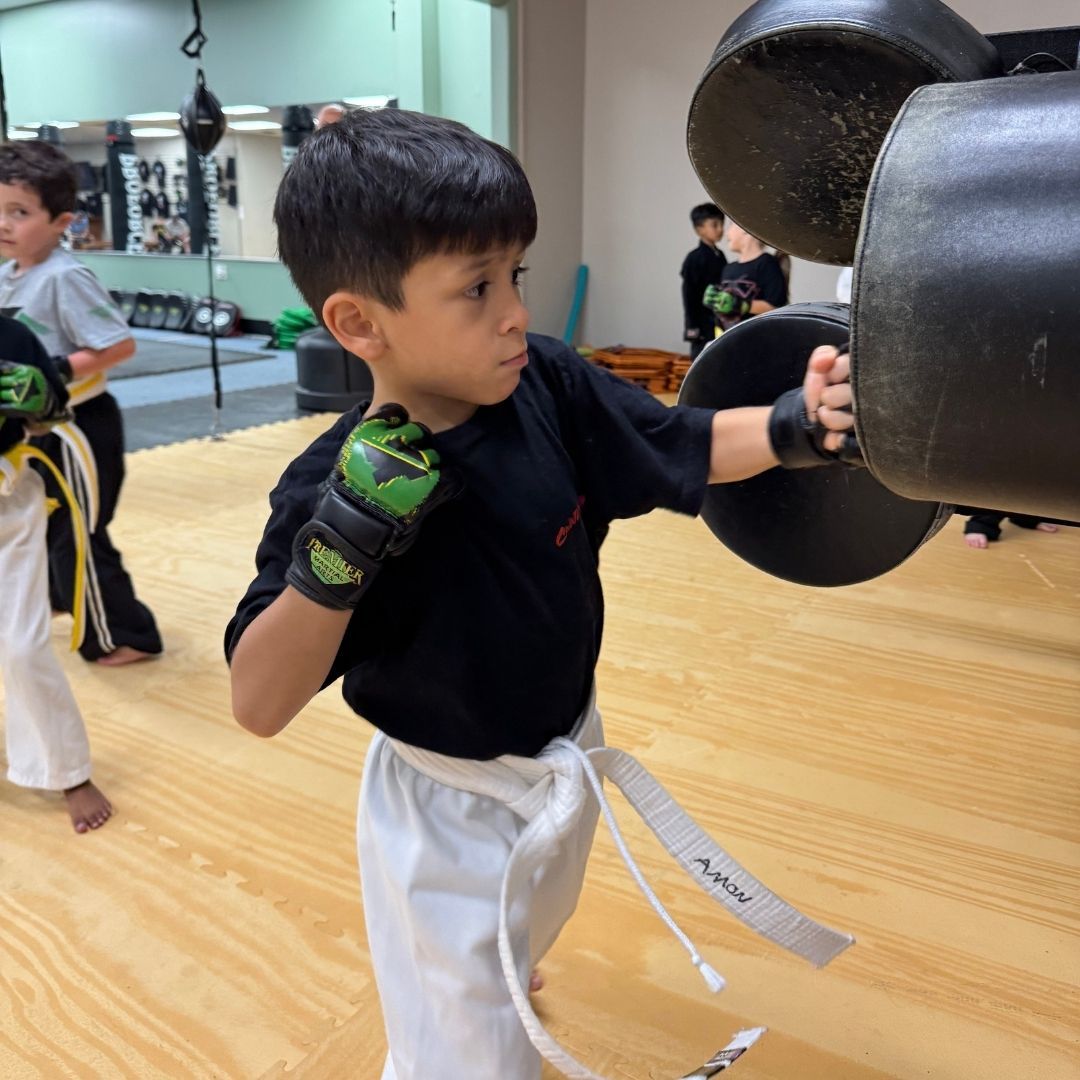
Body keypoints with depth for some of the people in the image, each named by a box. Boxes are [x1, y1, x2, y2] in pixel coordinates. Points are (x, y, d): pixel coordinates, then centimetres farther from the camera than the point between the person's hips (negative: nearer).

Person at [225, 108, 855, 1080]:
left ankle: (500, 990, 72)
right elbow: (260, 705, -26)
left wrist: (792, 427, -23)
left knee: (526, 938, 37)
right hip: (446, 815, -6)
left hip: (568, 758, 6)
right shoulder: (339, 485, -28)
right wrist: (336, 553, -41)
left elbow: (684, 446, -4)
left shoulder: (549, 386, -17)